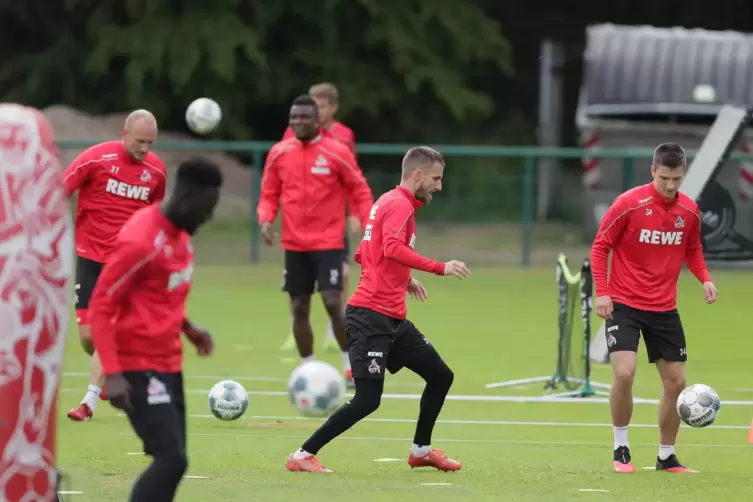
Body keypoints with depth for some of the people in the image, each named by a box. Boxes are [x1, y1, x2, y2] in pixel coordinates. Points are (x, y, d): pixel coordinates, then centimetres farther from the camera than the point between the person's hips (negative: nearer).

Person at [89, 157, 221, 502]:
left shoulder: (180, 233, 8)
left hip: (168, 363, 9)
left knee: (171, 460, 8)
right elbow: (100, 308, -18)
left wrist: (187, 327, 9)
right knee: (171, 459, -17)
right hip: (139, 367, -9)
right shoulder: (140, 241, -19)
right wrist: (112, 373, -23)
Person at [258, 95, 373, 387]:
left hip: (328, 243, -4)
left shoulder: (337, 153, -7)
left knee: (332, 303, -14)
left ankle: (351, 366, 1)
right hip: (294, 244, 4)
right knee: (299, 308, 5)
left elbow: (359, 192, 0)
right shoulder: (279, 154, 3)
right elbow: (269, 195, 10)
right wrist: (266, 220, -9)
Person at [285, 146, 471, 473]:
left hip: (392, 319, 10)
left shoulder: (388, 202, 19)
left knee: (440, 376, 14)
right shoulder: (400, 205, -11)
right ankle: (303, 456, -8)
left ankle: (421, 450, 27)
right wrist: (440, 268, -30)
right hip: (372, 316, -10)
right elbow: (393, 248, -29)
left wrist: (403, 280, 23)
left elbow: (364, 255, 27)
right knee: (368, 400, -14)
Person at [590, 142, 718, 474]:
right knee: (624, 373, -20)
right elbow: (600, 247, -6)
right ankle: (621, 449, -2)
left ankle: (666, 457, 20)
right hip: (624, 305, -5)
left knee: (676, 382, 5)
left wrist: (704, 278, -4)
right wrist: (602, 291, -15)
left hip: (665, 309, 5)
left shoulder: (690, 211, -1)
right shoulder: (629, 203, -14)